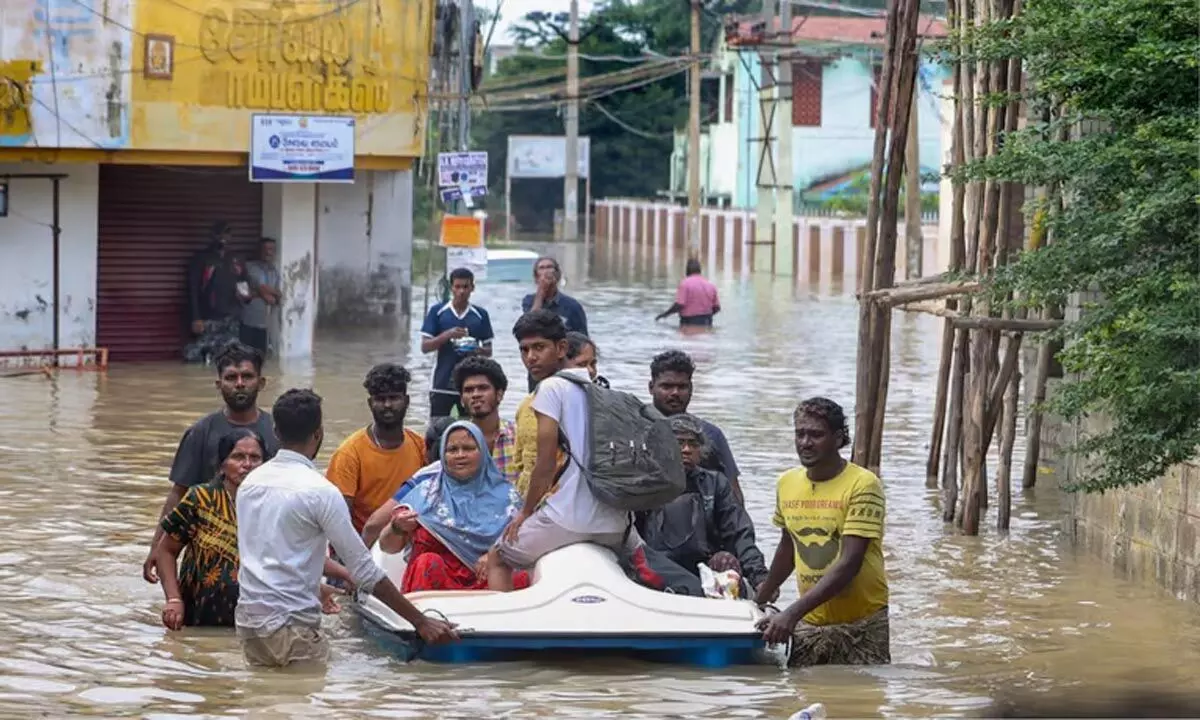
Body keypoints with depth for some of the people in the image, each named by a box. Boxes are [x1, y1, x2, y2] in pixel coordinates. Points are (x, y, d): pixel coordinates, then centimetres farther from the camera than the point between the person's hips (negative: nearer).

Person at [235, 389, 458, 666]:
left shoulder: (250, 483, 9)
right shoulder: (319, 490, -12)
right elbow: (365, 570, -12)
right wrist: (421, 621, -7)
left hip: (248, 619, 7)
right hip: (290, 624, -7)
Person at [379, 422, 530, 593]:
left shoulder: (505, 494, 14)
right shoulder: (426, 493, 12)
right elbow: (387, 546, 7)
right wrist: (397, 528, -16)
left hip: (487, 581, 1)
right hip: (433, 581, -1)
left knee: (519, 578, -31)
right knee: (429, 562, -34)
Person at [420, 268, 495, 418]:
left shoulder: (480, 315, 5)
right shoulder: (437, 312, 2)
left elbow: (489, 350, 9)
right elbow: (425, 347, -2)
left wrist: (478, 351, -14)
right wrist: (447, 335, -18)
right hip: (442, 383, -1)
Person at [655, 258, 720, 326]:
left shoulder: (685, 283, -9)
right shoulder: (710, 285, 7)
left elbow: (679, 305, -17)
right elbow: (717, 307, 9)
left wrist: (665, 314, -4)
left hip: (689, 322, -5)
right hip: (706, 324, 5)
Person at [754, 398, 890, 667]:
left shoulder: (862, 485, -13)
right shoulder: (787, 483, 5)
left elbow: (849, 563, -21)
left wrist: (793, 612, -27)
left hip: (863, 624, -5)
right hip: (810, 623, 5)